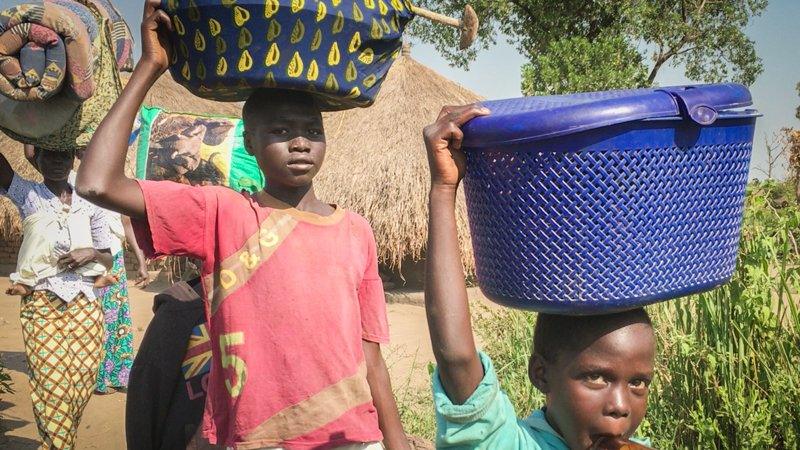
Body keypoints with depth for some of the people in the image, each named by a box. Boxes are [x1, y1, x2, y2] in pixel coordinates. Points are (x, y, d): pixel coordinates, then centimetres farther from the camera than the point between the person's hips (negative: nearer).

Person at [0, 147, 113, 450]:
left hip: (85, 306, 2)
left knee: (82, 385, -1)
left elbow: (108, 260, 16)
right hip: (42, 306, -2)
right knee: (52, 388, -9)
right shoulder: (27, 195, 5)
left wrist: (91, 253, -5)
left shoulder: (89, 205, 10)